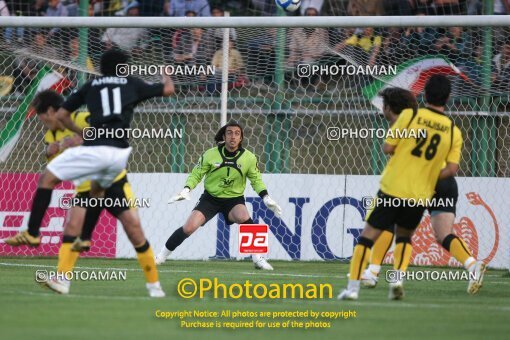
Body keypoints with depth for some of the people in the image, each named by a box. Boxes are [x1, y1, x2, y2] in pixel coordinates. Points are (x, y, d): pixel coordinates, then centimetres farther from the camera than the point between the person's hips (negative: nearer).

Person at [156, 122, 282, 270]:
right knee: (189, 227, -15)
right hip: (211, 198, 0)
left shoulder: (249, 158, -10)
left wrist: (266, 197, -8)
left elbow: (256, 179, 5)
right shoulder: (210, 155, -13)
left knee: (243, 218, -34)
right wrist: (186, 190, -18)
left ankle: (258, 259, -23)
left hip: (234, 199, 0)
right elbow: (196, 174, -2)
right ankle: (162, 256, 6)